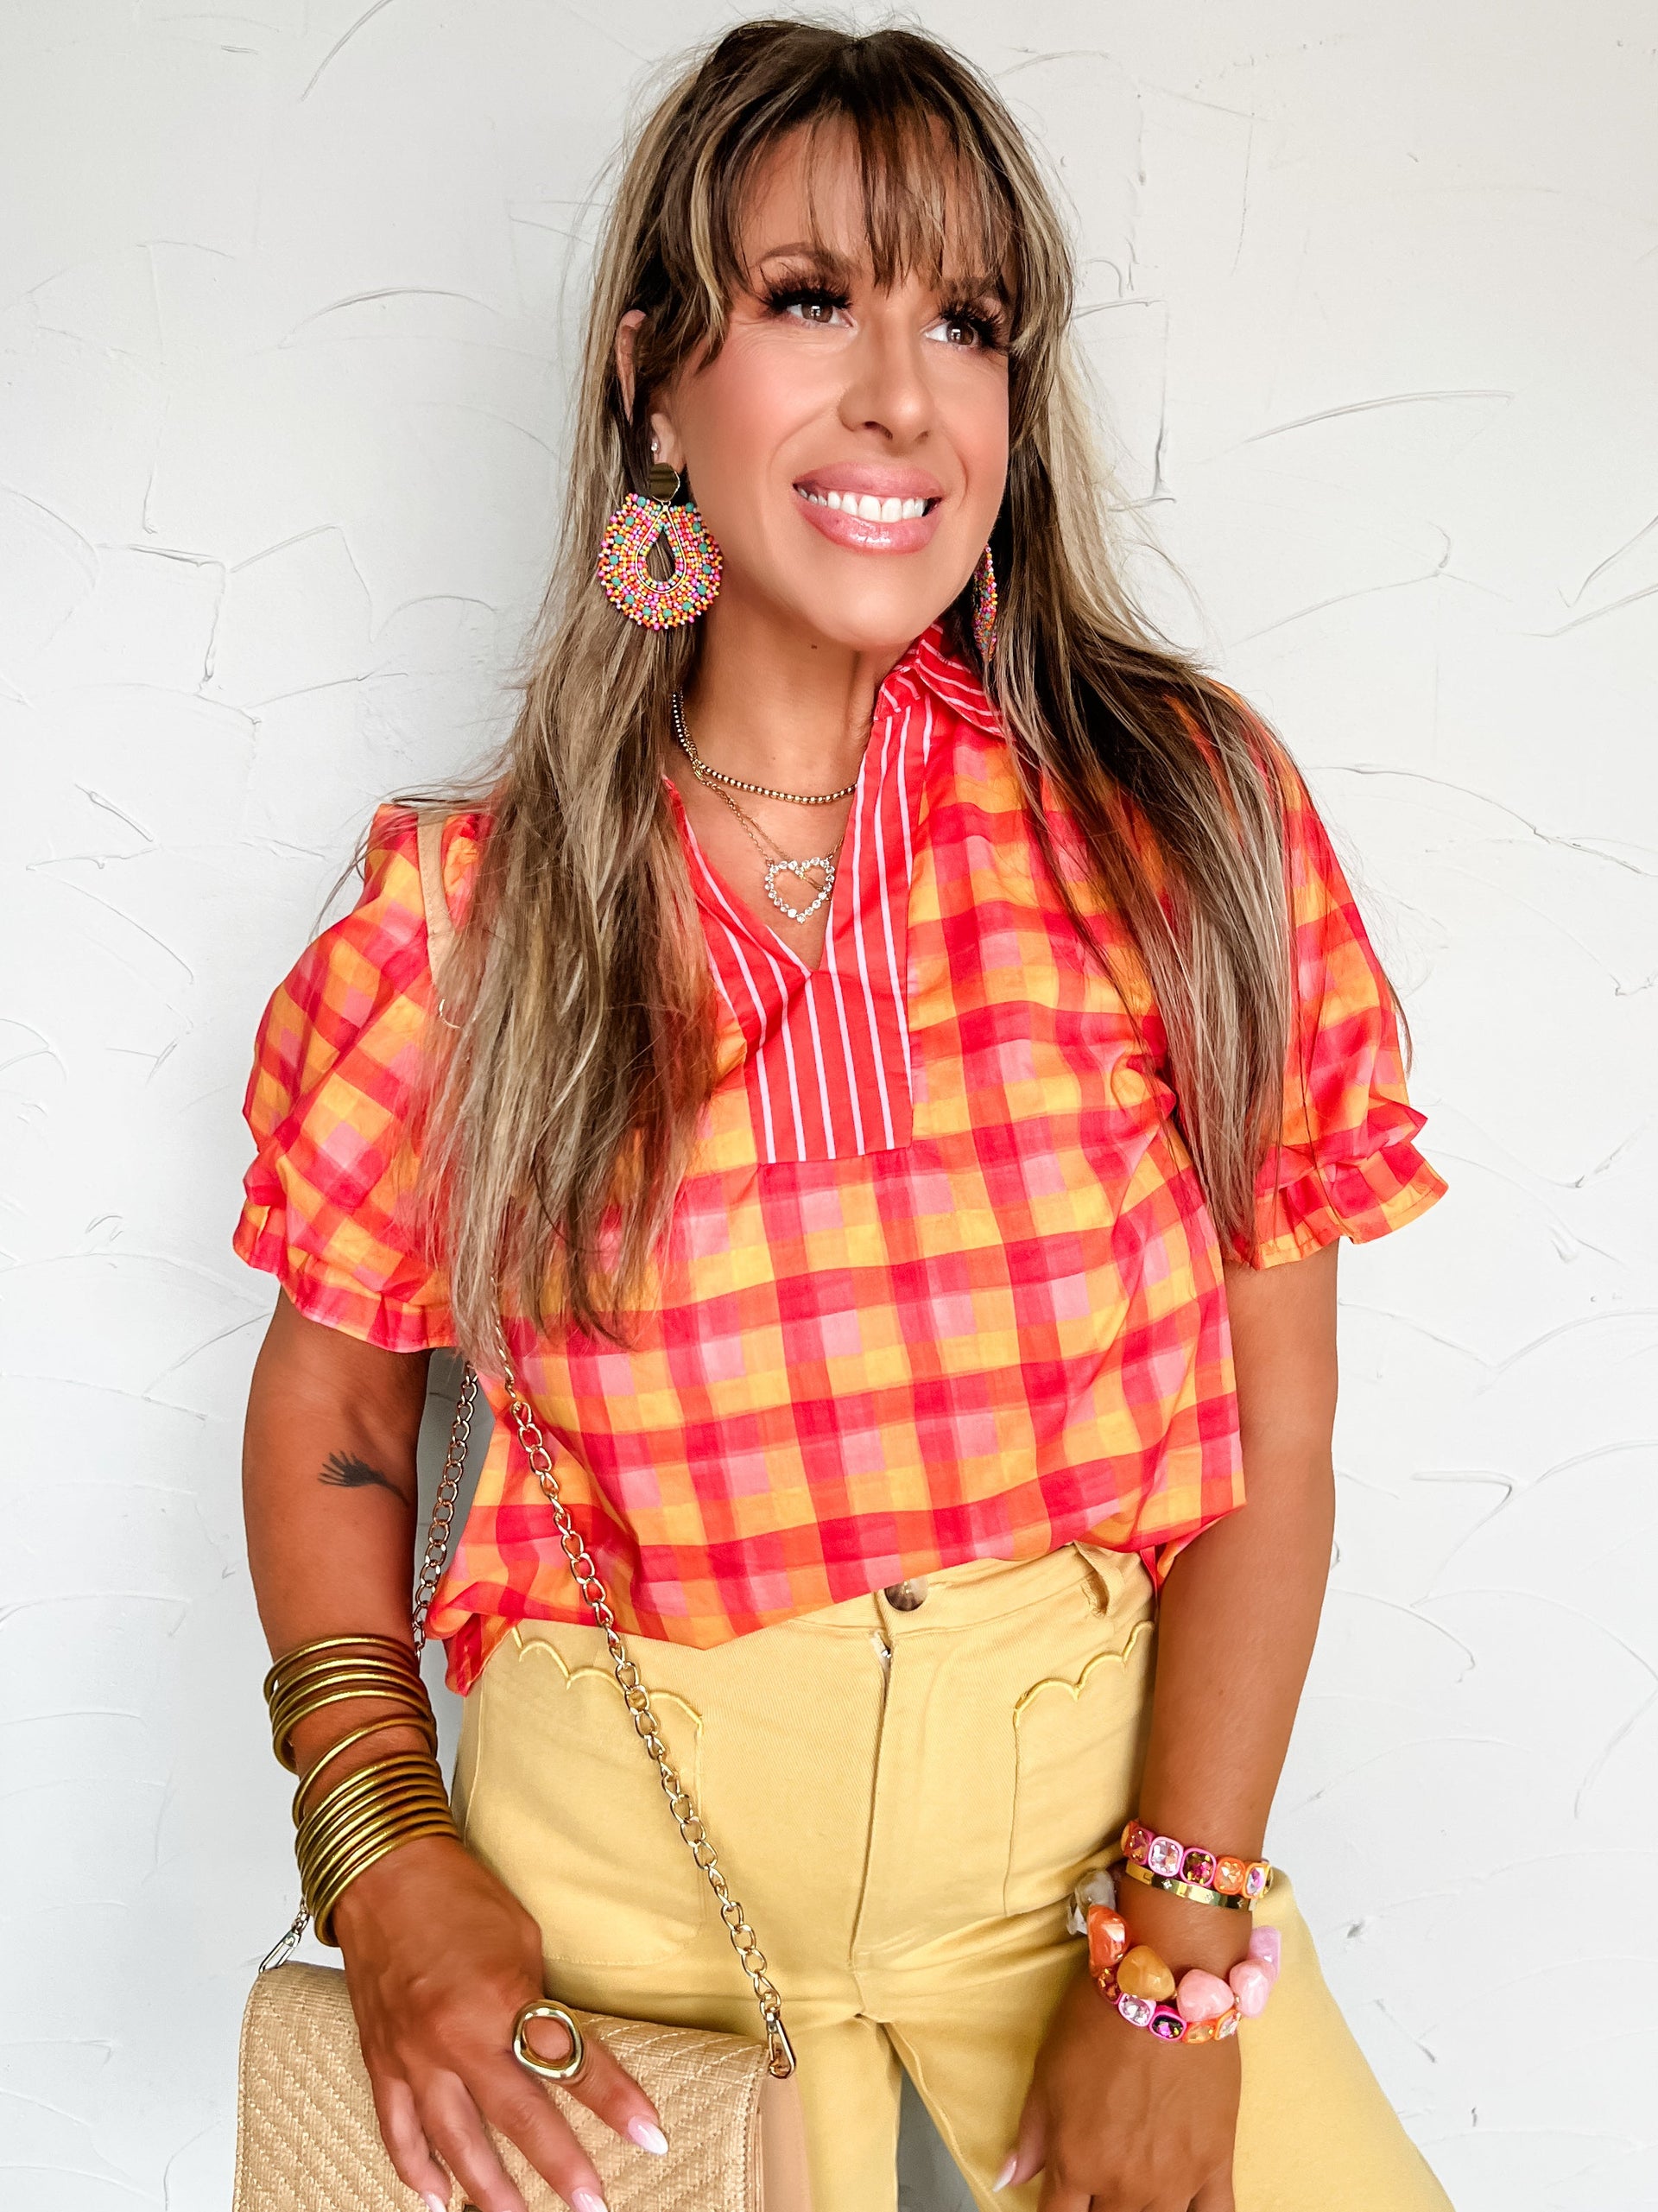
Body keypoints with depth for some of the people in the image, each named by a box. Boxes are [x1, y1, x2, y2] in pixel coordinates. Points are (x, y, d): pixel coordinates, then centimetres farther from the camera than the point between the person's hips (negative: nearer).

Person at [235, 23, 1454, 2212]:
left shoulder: (1187, 816, -6)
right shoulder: (468, 908, -5)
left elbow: (1270, 1428, -7)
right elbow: (332, 1396, 5)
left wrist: (1178, 1968, -11)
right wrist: (386, 1860, -7)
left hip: (1098, 1795, 1)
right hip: (626, 1861, 0)